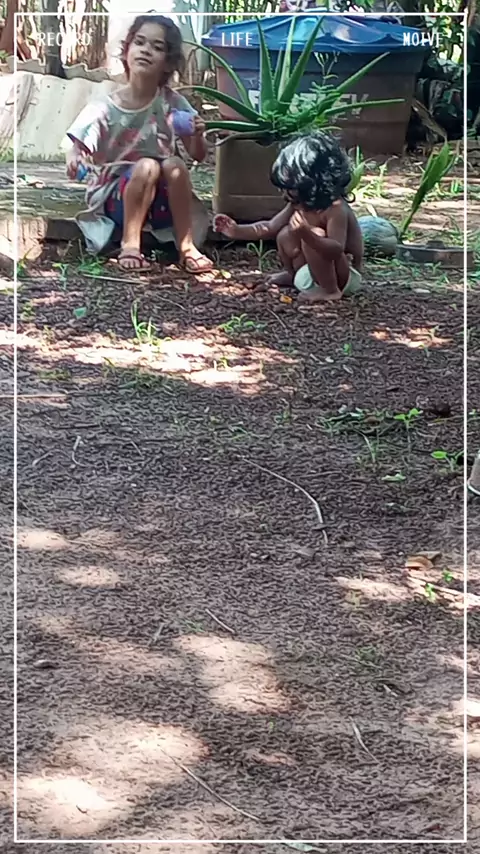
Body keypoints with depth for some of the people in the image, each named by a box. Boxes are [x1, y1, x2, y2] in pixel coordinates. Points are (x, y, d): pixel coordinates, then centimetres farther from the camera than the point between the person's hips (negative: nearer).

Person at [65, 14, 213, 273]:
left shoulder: (173, 103, -5)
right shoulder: (106, 108, -13)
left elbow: (198, 155, -1)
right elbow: (80, 150, -12)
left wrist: (196, 136, -24)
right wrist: (74, 158, -36)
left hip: (160, 198, 3)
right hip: (113, 197, -2)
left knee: (174, 164, -27)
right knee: (146, 166, -30)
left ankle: (186, 246, -18)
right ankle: (130, 244, -22)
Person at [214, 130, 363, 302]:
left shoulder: (336, 209, -30)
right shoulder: (299, 204, -2)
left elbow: (336, 250, -40)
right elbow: (270, 228, 6)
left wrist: (307, 234, -55)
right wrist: (237, 231, -5)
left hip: (346, 276, -9)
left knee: (316, 236, -31)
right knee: (285, 236, 3)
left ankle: (330, 290, -20)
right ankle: (294, 275, 23)